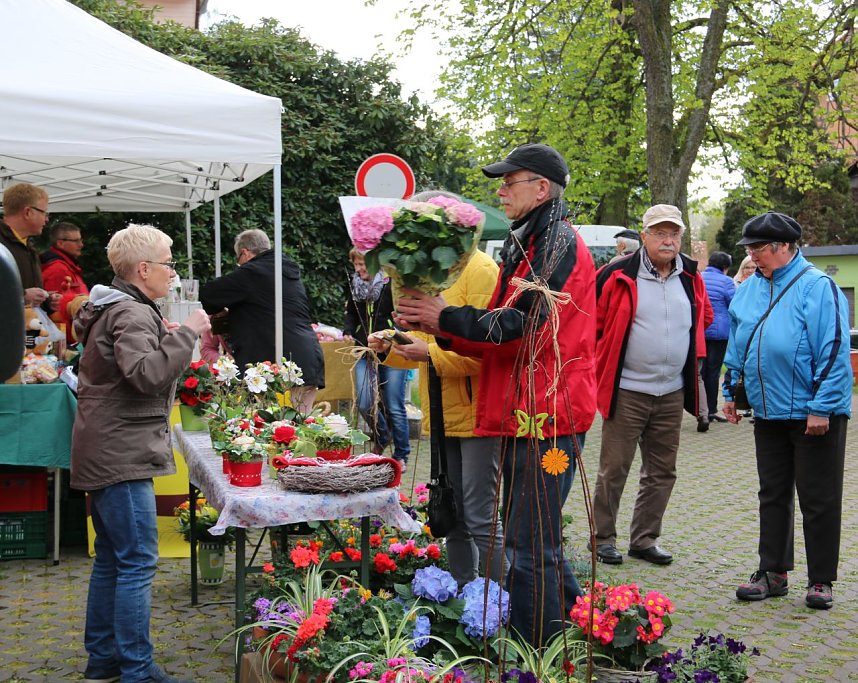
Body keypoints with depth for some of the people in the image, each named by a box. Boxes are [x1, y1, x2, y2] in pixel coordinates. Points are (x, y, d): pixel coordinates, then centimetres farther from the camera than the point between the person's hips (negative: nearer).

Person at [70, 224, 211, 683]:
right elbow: (146, 374, -31)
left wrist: (165, 338, 15)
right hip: (122, 456, -11)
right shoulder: (132, 314, -16)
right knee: (138, 563, -7)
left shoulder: (116, 310, 17)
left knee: (111, 557, 17)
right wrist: (185, 334, -23)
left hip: (105, 452, 11)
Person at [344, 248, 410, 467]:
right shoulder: (354, 284, 9)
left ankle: (401, 456, 15)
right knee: (365, 405, -3)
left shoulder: (391, 283, -9)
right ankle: (382, 436, 28)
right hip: (365, 352, 5)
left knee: (394, 408, -2)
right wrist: (348, 332, 5)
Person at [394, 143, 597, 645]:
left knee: (530, 550, -8)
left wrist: (446, 316, -17)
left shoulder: (558, 245, -11)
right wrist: (442, 333, 2)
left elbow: (525, 326, -22)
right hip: (526, 415, 11)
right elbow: (502, 337, 18)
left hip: (546, 418, -11)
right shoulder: (529, 245, 21)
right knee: (534, 541, 19)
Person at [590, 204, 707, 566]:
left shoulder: (691, 278, 7)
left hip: (672, 393, 5)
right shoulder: (618, 276, -9)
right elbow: (592, 322, -2)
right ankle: (603, 538, 15)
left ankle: (644, 539, 23)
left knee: (662, 472, 11)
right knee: (614, 470, 1)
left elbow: (700, 322, 23)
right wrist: (603, 366, 0)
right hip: (626, 391, -5)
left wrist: (691, 364, 20)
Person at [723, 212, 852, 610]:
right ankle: (773, 573, 23)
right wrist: (731, 392, 16)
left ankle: (820, 581, 14)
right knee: (773, 495, 13)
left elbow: (834, 350, -17)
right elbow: (736, 346, 19)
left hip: (814, 415, -7)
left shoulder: (818, 287, -13)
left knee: (819, 501, 3)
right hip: (769, 413, 7)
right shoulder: (749, 289, 10)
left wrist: (821, 407, -19)